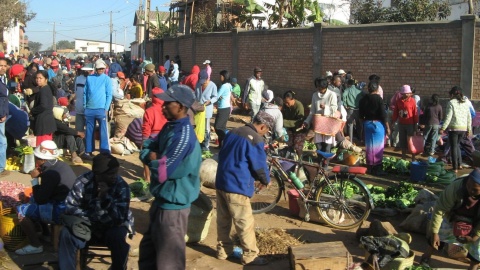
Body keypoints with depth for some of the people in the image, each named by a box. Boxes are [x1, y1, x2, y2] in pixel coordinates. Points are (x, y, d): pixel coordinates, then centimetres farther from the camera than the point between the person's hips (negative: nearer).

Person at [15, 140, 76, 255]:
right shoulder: (61, 165, 7)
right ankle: (45, 233, 30)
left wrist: (34, 179, -8)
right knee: (33, 199, 27)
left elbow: (40, 200, -14)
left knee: (21, 210, -4)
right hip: (69, 207, 10)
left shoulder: (50, 174, -22)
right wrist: (41, 174, 8)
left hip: (60, 212, -10)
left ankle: (36, 245, 2)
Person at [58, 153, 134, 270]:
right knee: (66, 234, -25)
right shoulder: (83, 181, -12)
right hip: (88, 225, 1)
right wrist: (92, 218, -21)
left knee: (118, 238, -33)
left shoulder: (121, 186, -17)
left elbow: (120, 217, -25)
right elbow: (70, 207, -9)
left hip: (113, 226, -1)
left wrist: (105, 196, -38)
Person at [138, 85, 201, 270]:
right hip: (163, 199, 10)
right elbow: (147, 148, 10)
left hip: (173, 204, -10)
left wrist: (153, 158, -8)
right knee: (149, 248, 25)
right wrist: (155, 157, -10)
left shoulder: (183, 136, -25)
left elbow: (162, 172, -27)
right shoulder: (170, 126, 5)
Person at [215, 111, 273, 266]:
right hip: (237, 186, -8)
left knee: (223, 220, 17)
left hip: (221, 182, 8)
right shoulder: (255, 140, -14)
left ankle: (223, 250, 28)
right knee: (245, 223, 2)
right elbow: (260, 165, -10)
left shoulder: (233, 132, 11)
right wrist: (265, 180, 12)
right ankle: (250, 256, 9)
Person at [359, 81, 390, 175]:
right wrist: (387, 127, -5)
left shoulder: (363, 99, 1)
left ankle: (369, 167, 19)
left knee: (369, 146, 12)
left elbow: (360, 115, 7)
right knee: (378, 146, 2)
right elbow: (383, 114, -13)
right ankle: (377, 169, 4)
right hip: (378, 124, -5)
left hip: (367, 123, 5)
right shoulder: (378, 99, -13)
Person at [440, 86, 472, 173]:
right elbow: (469, 117, 11)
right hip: (463, 128, 5)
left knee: (454, 147, 2)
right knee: (457, 145, 23)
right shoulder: (465, 103, 8)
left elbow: (448, 117, -14)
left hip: (454, 127, -5)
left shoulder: (451, 103, -8)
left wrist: (443, 128, -11)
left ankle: (455, 168, 4)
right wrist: (469, 129, 18)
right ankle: (459, 164, 22)